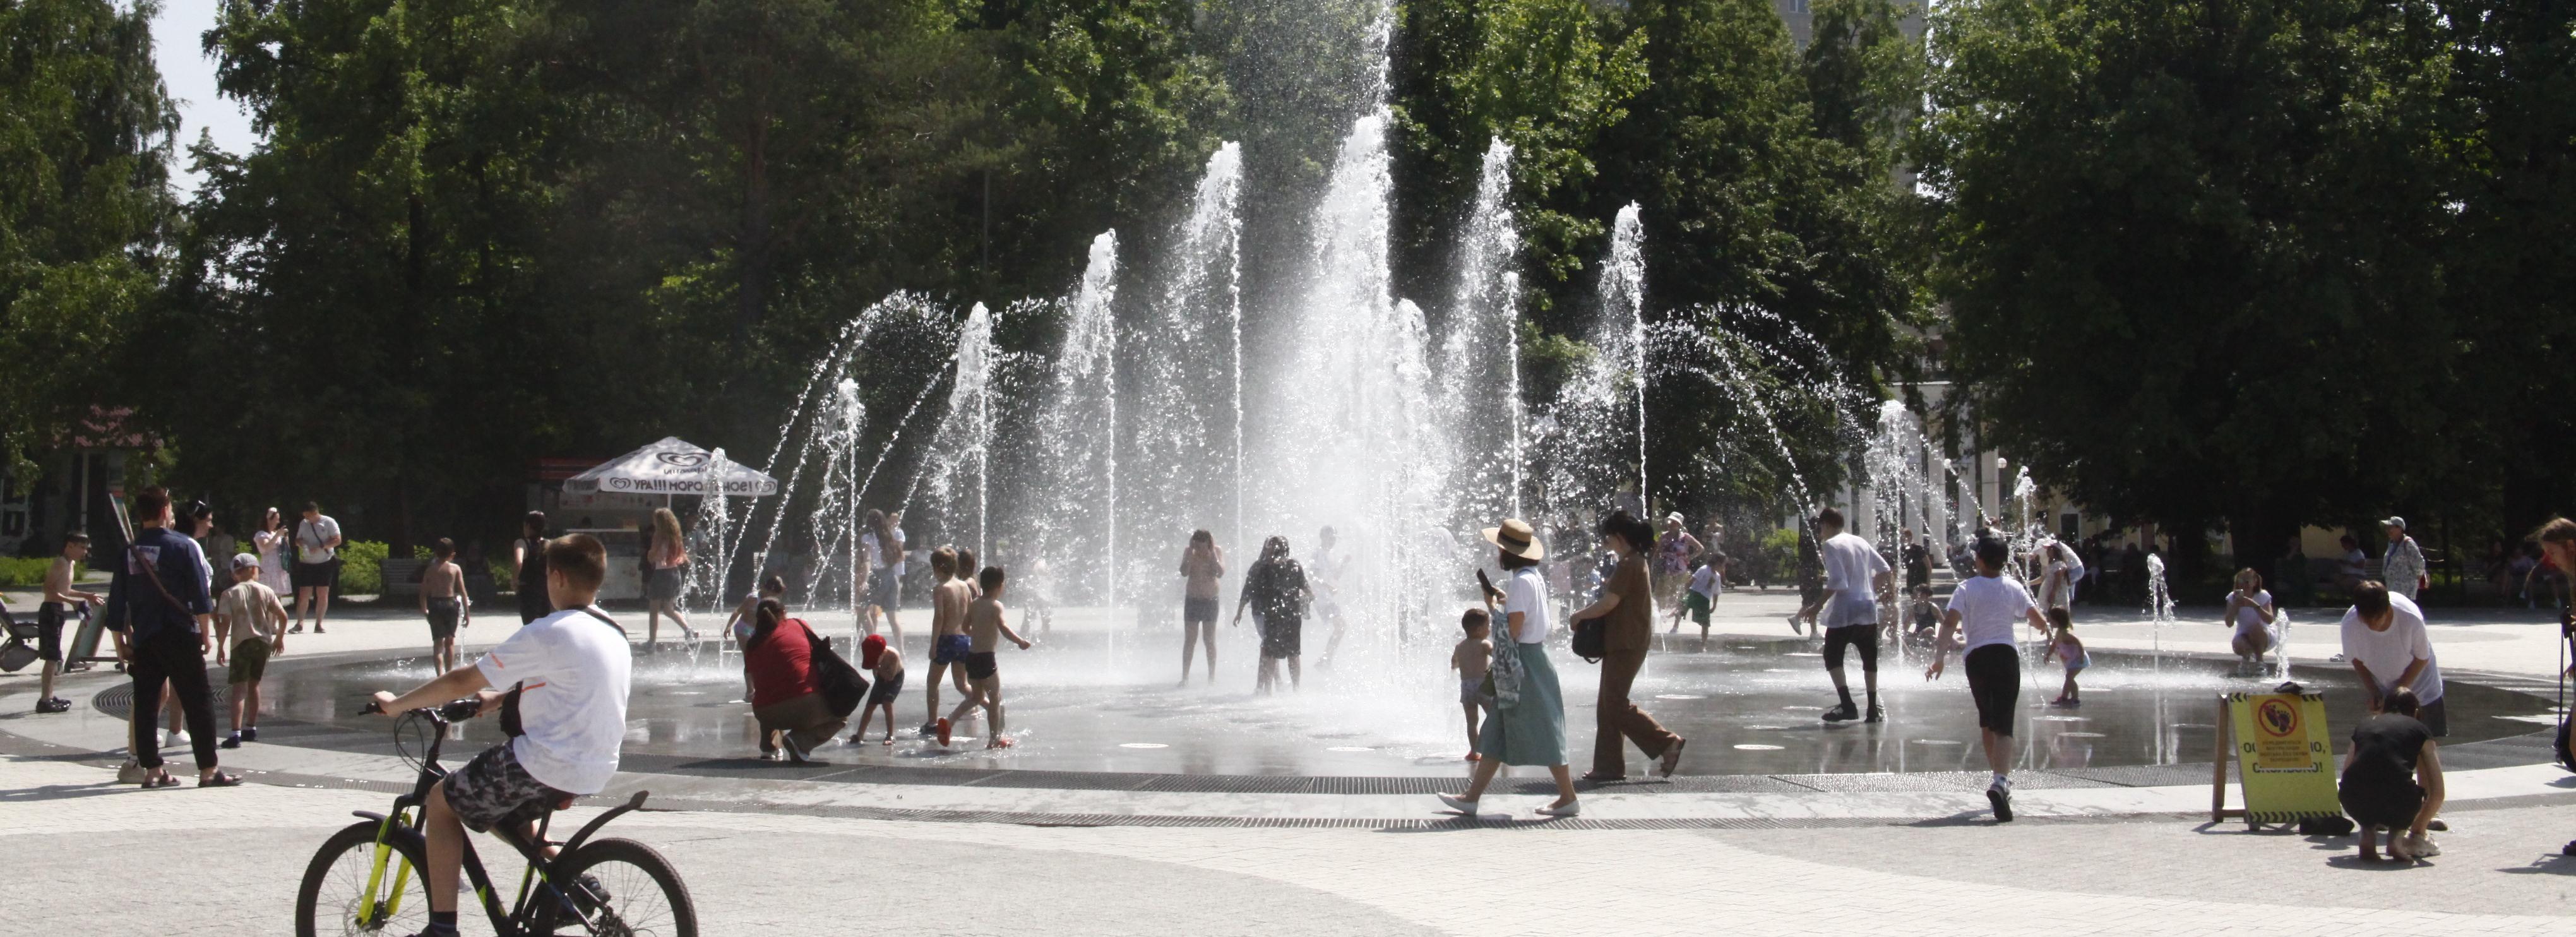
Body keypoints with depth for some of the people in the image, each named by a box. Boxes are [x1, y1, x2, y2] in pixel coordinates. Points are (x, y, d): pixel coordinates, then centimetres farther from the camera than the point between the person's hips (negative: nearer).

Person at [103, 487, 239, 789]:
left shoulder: (127, 551, 5)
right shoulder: (183, 546, -6)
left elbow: (116, 601, 8)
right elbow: (200, 596, -8)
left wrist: (124, 639, 16)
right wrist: (206, 634, 1)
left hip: (142, 639, 4)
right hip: (180, 638, -4)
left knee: (145, 703, 9)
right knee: (198, 701, 0)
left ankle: (152, 769, 9)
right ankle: (208, 770, -3)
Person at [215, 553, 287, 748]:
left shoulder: (230, 594, -5)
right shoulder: (266, 591, 4)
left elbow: (225, 623, -12)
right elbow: (283, 616, 2)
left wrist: (220, 646, -3)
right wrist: (279, 638, 16)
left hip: (242, 642, -4)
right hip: (264, 642, 4)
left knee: (239, 688, -8)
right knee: (254, 684, 21)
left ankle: (236, 733, -20)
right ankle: (251, 728, 32)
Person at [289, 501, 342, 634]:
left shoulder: (328, 522, -4)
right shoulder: (303, 524, 11)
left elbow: (337, 540, -9)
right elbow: (298, 539, 19)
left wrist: (321, 547, -21)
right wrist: (300, 543, -6)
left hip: (325, 563, -3)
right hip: (306, 564, 3)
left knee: (323, 595, 0)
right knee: (303, 595, -4)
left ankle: (319, 624, 7)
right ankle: (299, 624, -3)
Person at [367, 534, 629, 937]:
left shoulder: (549, 633, -15)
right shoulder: (615, 634, 10)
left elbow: (464, 680, -10)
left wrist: (396, 704, 1)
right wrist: (500, 699, 28)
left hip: (547, 765, -8)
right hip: (597, 771, 8)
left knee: (442, 802, 10)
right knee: (500, 809, 32)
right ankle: (578, 881, 19)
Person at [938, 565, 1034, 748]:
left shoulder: (974, 604, 9)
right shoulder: (995, 606, -13)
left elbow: (966, 627, 17)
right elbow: (1004, 628, -25)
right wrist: (1021, 642, -19)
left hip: (972, 656, 7)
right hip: (986, 658, -7)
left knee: (977, 697, 21)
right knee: (995, 698, 6)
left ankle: (950, 721, 3)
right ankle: (994, 739, 10)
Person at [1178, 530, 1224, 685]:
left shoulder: (1217, 551, -5)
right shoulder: (1189, 551, -4)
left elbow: (1220, 574, -17)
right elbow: (1184, 573, -17)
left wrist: (1212, 553, -21)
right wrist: (1191, 552, -21)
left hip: (1211, 600, 0)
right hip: (1192, 600, 0)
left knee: (1210, 641, 3)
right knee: (1189, 641, 0)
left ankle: (1212, 677, 10)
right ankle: (1185, 677, 3)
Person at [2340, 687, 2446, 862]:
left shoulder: (2364, 724, 27)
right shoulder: (2419, 729, 19)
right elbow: (2437, 792, 16)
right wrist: (2419, 827, 33)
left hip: (2355, 804, 2)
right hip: (2399, 804, -2)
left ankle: (2366, 831, 12)